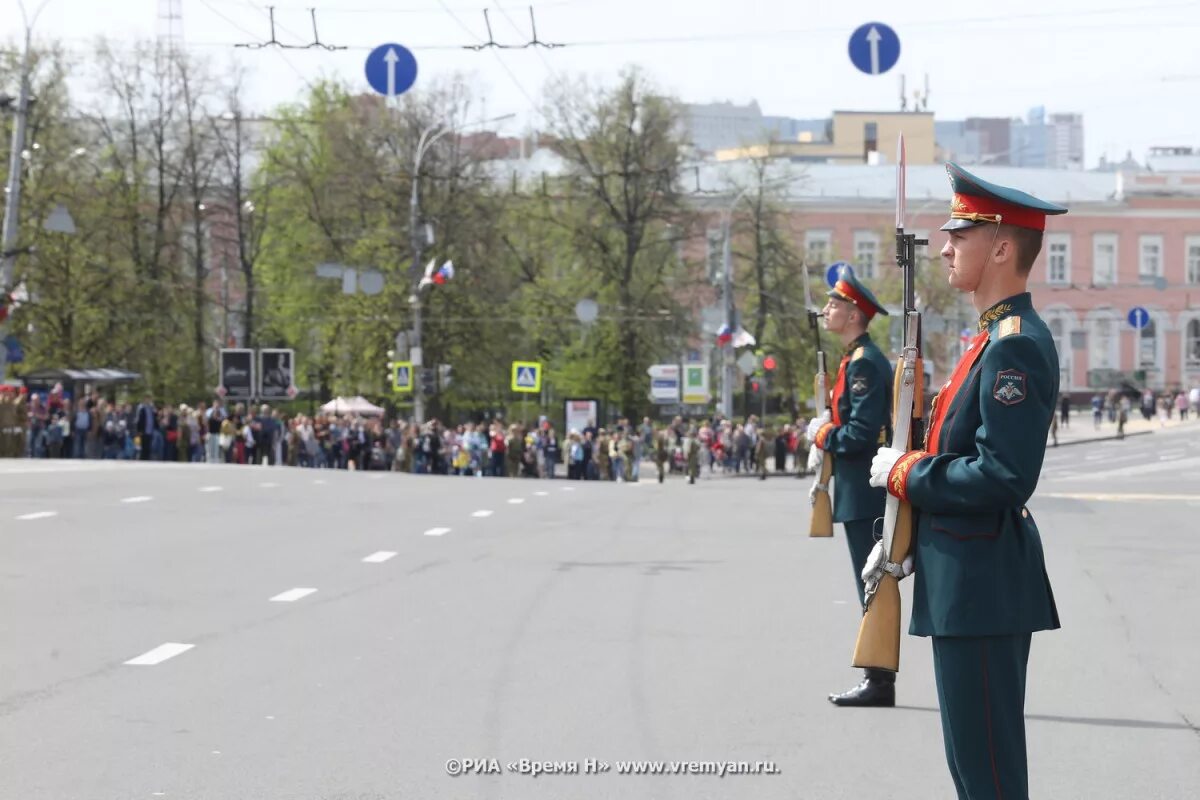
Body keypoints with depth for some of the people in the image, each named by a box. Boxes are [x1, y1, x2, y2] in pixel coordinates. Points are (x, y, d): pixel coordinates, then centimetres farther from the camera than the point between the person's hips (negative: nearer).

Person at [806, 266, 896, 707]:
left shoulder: (863, 363, -16)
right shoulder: (861, 359, 16)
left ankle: (879, 683, -3)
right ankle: (878, 679, 17)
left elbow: (861, 434, -23)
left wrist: (820, 434, -8)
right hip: (861, 493, 10)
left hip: (863, 498, -10)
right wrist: (826, 476, 17)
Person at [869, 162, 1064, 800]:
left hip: (982, 590, -11)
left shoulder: (1016, 347, -18)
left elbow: (1003, 477, -25)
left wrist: (903, 473, -14)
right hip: (972, 583, 11)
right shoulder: (998, 337, 15)